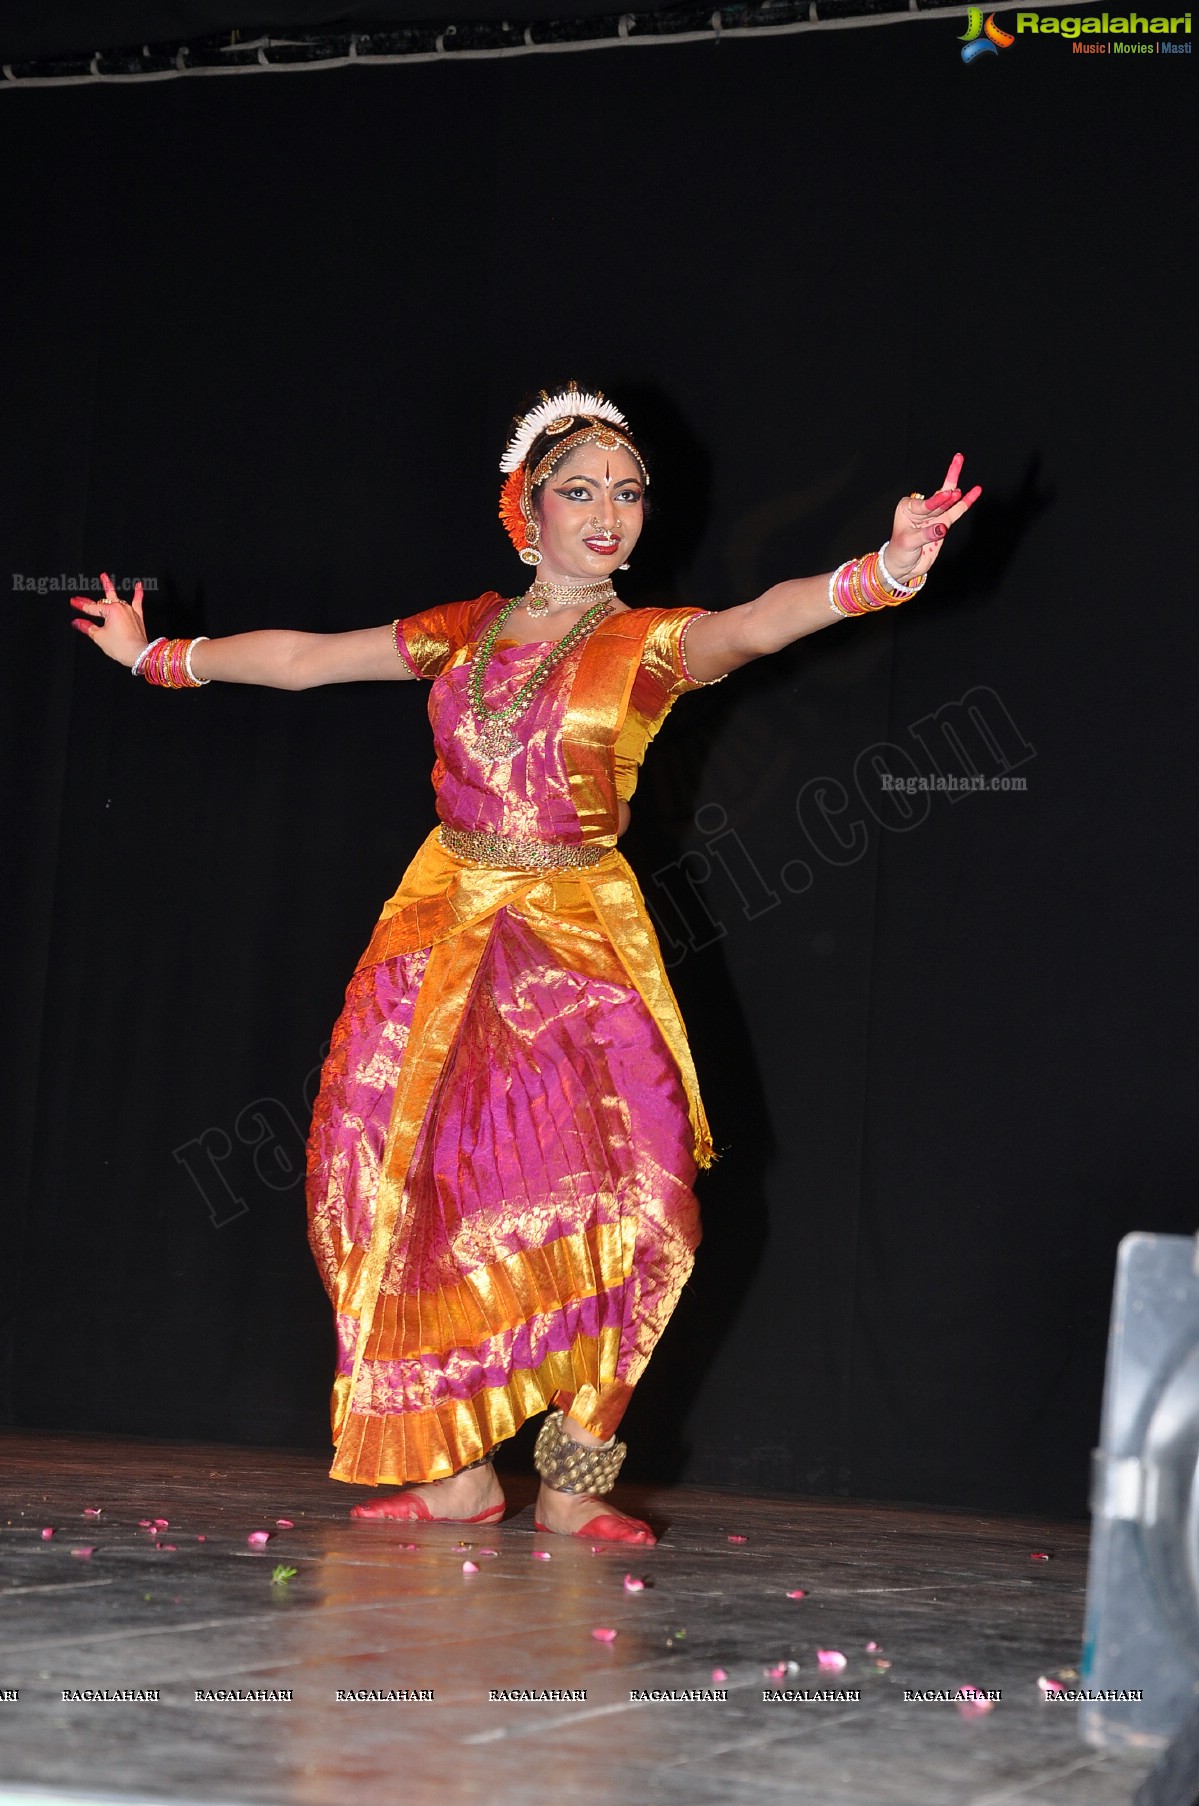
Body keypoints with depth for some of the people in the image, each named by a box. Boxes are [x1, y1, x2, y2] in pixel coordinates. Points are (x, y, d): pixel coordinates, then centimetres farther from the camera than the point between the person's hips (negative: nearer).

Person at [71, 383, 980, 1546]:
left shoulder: (653, 645, 1)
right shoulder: (467, 633, 10)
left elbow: (761, 623, -20)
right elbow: (303, 658, 20)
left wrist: (883, 571, -39)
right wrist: (158, 657, 29)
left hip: (577, 939, -3)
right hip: (443, 929, 3)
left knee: (611, 1189, -16)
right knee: (413, 1183, -5)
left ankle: (574, 1481, -7)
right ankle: (456, 1472, 3)